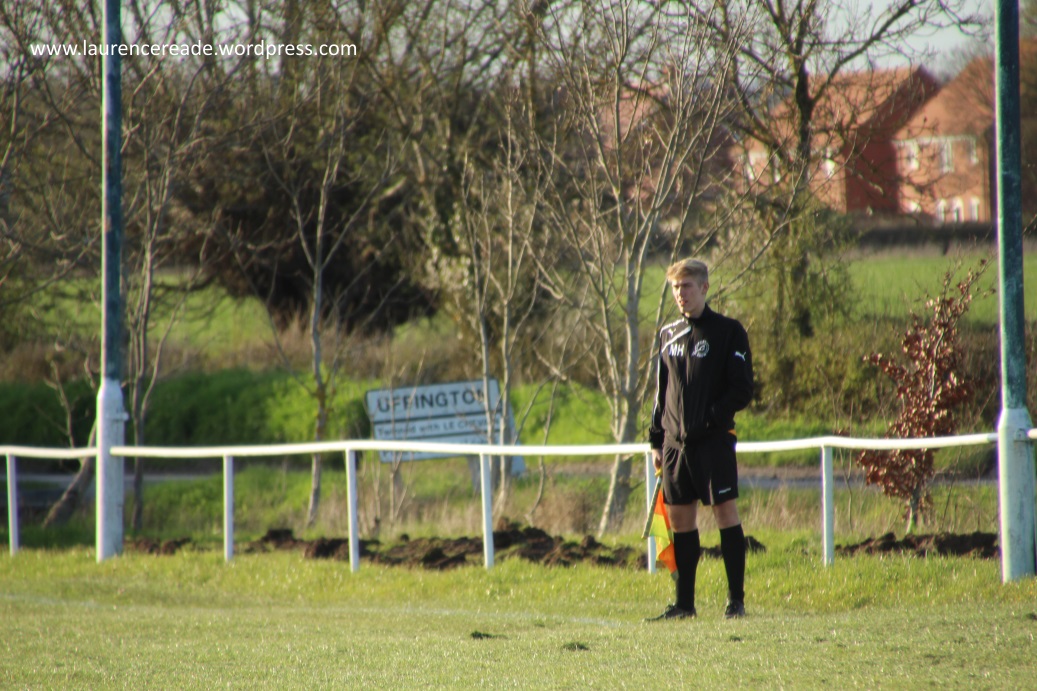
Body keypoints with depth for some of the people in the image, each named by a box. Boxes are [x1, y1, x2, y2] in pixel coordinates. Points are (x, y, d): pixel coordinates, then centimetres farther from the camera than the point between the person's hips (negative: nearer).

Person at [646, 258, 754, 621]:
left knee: (725, 511, -7)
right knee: (680, 519, 6)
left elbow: (742, 390, -6)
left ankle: (736, 599, -4)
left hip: (714, 441, -5)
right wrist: (657, 440, 13)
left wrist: (711, 417, -16)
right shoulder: (668, 335, 14)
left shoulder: (728, 332, -2)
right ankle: (684, 602, 12)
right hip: (676, 441, 5)